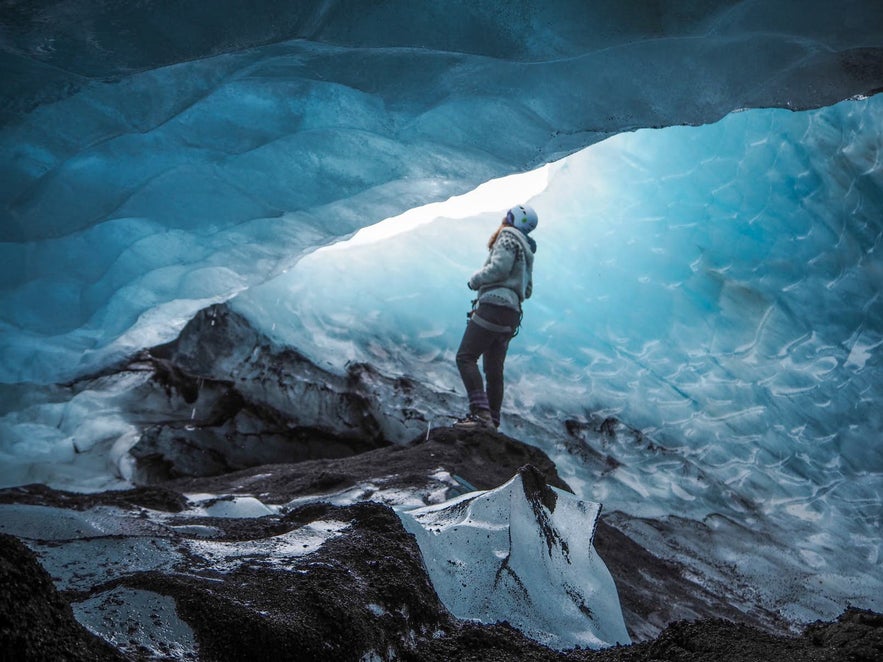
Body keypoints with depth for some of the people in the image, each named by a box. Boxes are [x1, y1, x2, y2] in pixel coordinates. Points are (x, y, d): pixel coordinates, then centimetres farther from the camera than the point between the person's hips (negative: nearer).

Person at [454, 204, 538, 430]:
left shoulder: (508, 237, -2)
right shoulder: (526, 251, 26)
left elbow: (499, 267, -16)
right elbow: (527, 290, 27)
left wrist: (474, 280, -2)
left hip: (494, 306, -10)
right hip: (511, 314, 10)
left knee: (466, 357, -16)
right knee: (493, 370, 9)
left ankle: (481, 414, -28)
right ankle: (492, 423, 7)